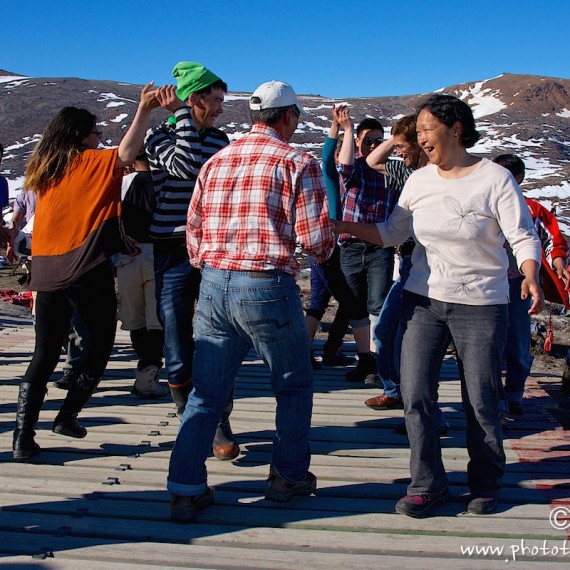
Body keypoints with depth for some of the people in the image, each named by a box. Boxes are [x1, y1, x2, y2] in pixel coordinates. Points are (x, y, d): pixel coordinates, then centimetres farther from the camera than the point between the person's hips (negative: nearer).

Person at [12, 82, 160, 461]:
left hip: (48, 273, 6)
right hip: (87, 272, -6)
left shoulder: (44, 170, 16)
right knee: (101, 346, 13)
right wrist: (144, 110, -20)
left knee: (45, 354, 10)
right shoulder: (90, 162, -3)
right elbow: (126, 153, -19)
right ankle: (68, 415, 12)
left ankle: (24, 437, 5)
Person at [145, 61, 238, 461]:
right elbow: (184, 165, -19)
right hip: (174, 254, -2)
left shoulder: (219, 139, 12)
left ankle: (219, 426, 16)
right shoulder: (160, 136, 1)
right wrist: (182, 116, -11)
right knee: (178, 357, 2)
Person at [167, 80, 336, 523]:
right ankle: (289, 477, 28)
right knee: (294, 385, 17)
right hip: (267, 288, -5)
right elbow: (315, 236, -11)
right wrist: (324, 250, 12)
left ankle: (186, 490, 15)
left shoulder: (215, 162, 12)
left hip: (213, 286, 5)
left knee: (206, 392, 12)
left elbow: (193, 229, 15)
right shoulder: (297, 162, -5)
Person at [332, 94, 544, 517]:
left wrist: (531, 277, -27)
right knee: (416, 395, -1)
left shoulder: (495, 179, -7)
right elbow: (391, 233, 13)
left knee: (481, 402, 5)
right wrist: (344, 226, 2)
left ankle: (487, 485, 27)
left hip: (481, 306, -4)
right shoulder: (419, 180, 6)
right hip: (423, 300, 4)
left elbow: (524, 237, -9)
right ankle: (428, 485, 15)